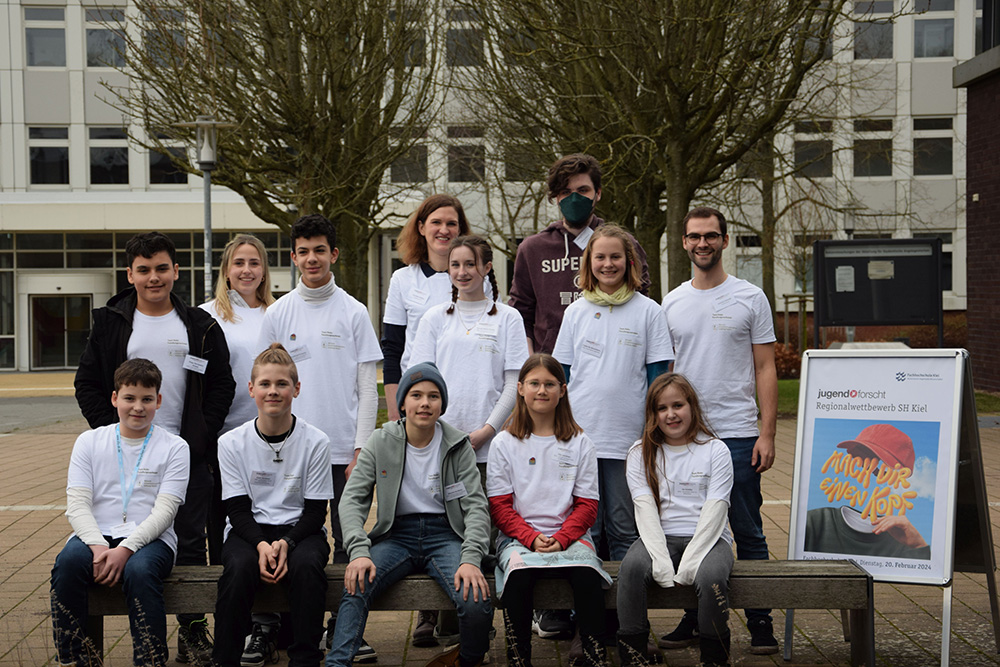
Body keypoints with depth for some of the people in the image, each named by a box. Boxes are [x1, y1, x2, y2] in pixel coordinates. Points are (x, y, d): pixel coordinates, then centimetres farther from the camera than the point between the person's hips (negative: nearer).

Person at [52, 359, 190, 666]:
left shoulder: (174, 447, 6)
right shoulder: (89, 441, 12)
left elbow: (164, 511, -4)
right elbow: (77, 505, 2)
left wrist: (125, 549, -20)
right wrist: (99, 547, -17)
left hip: (150, 539, -2)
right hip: (96, 535, 2)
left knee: (139, 570, -36)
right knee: (68, 563, -31)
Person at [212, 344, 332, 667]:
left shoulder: (315, 441, -2)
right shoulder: (232, 443, 1)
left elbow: (316, 510, -1)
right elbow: (238, 510, 0)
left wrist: (286, 543, -20)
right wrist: (261, 544, -20)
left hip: (299, 530, 0)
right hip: (249, 531, 1)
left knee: (307, 564, -33)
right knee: (239, 567, -32)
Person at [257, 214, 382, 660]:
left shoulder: (353, 312, 3)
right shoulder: (277, 314, 6)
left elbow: (367, 386, 2)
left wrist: (360, 448, -5)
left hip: (343, 448, -1)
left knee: (347, 540, 4)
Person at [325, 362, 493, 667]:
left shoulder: (457, 445, 1)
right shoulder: (381, 443, 2)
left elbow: (476, 505, -4)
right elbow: (352, 499, -2)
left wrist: (471, 559, -22)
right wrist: (359, 551, -21)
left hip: (444, 533, -1)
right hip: (397, 535, 1)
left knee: (477, 604, -27)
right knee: (355, 585, -32)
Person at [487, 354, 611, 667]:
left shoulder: (579, 443, 10)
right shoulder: (504, 443, 8)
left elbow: (587, 505, 6)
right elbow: (499, 506, 3)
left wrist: (562, 538, -11)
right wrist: (531, 537, -13)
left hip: (569, 535, 1)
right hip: (518, 536, 0)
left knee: (587, 573, -31)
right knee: (518, 574, -33)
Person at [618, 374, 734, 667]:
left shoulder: (715, 450, 4)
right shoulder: (641, 453, 9)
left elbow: (714, 511, -5)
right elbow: (645, 509, -3)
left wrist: (688, 565, -17)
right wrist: (662, 562, -17)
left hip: (707, 538, -1)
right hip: (659, 537, 1)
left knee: (711, 577, -33)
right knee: (631, 567, -30)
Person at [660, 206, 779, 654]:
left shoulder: (750, 298, 2)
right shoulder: (671, 303, 10)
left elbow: (765, 369, 0)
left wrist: (767, 433, -8)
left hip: (737, 436, -3)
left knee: (748, 533, 2)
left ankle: (760, 621, 11)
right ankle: (695, 618, 20)